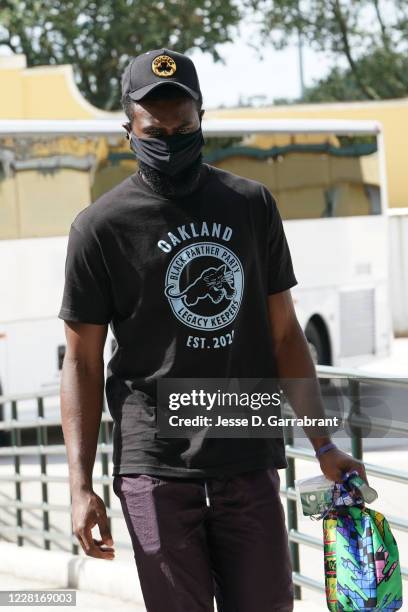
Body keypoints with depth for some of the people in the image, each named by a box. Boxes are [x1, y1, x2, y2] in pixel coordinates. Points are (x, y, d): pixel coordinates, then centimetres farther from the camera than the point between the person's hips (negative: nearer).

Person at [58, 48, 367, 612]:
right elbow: (83, 363, 1)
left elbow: (284, 333, 14)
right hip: (156, 467, -3)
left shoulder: (253, 206, 9)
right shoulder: (101, 227, -1)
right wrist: (81, 485, -6)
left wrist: (323, 445, 10)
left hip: (250, 461, 3)